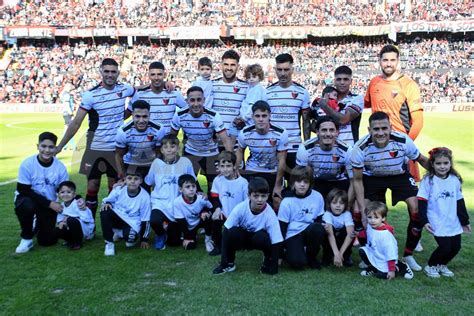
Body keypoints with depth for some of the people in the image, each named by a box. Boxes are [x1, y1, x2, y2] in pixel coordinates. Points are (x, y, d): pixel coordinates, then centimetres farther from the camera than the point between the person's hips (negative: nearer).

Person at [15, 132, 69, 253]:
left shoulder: (60, 167, -13)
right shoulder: (27, 164, -20)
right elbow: (24, 190, -18)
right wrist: (49, 203, -23)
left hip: (50, 205, 2)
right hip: (28, 200, -2)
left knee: (47, 241, -4)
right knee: (27, 206, -38)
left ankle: (39, 225, 33)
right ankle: (26, 238, -10)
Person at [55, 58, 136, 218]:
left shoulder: (124, 89, 0)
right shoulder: (91, 95, -11)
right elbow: (76, 123, -10)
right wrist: (60, 146, -13)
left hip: (117, 148, 3)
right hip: (95, 148, -3)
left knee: (115, 187, 10)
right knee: (92, 187, 3)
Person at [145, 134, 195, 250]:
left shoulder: (185, 162, -5)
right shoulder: (157, 163, -1)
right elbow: (148, 182, 13)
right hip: (160, 203, 0)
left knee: (174, 242, 5)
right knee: (154, 221, -34)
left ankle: (170, 229, 42)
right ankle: (161, 235, 4)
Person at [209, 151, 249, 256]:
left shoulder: (243, 182, -12)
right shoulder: (217, 180, -3)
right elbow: (214, 197, 2)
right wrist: (217, 208, -16)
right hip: (223, 215, 2)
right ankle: (218, 246, -2)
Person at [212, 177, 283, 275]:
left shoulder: (270, 214, -28)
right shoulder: (240, 208, -27)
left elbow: (275, 241, -23)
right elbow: (226, 231, -21)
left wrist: (274, 264, -27)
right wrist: (223, 258, -23)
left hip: (259, 239, -1)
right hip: (243, 236, 1)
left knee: (262, 238, -35)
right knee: (232, 233, -31)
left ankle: (268, 260, -1)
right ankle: (228, 263, -6)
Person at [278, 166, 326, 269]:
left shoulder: (317, 197, -6)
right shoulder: (287, 202, -11)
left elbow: (319, 219, 9)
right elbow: (282, 227, -4)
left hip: (310, 232, 3)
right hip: (292, 235, -3)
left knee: (318, 229, -32)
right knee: (297, 263, -28)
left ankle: (311, 257, -4)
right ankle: (288, 252, 10)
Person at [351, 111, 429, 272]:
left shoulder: (403, 141, -29)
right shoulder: (361, 148, -29)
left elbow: (422, 160, -7)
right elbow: (357, 180, -17)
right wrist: (363, 209, -21)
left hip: (400, 175, 0)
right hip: (372, 177, 0)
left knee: (417, 209, -16)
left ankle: (408, 255, 5)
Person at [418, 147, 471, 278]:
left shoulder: (455, 180, 3)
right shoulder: (428, 180, -9)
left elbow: (460, 202, 12)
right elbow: (422, 202, -10)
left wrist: (465, 221, 16)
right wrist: (424, 221, -15)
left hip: (454, 223, 5)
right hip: (437, 224, -5)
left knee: (456, 247, 6)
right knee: (445, 247, -11)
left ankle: (442, 265, 31)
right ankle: (430, 266, 14)